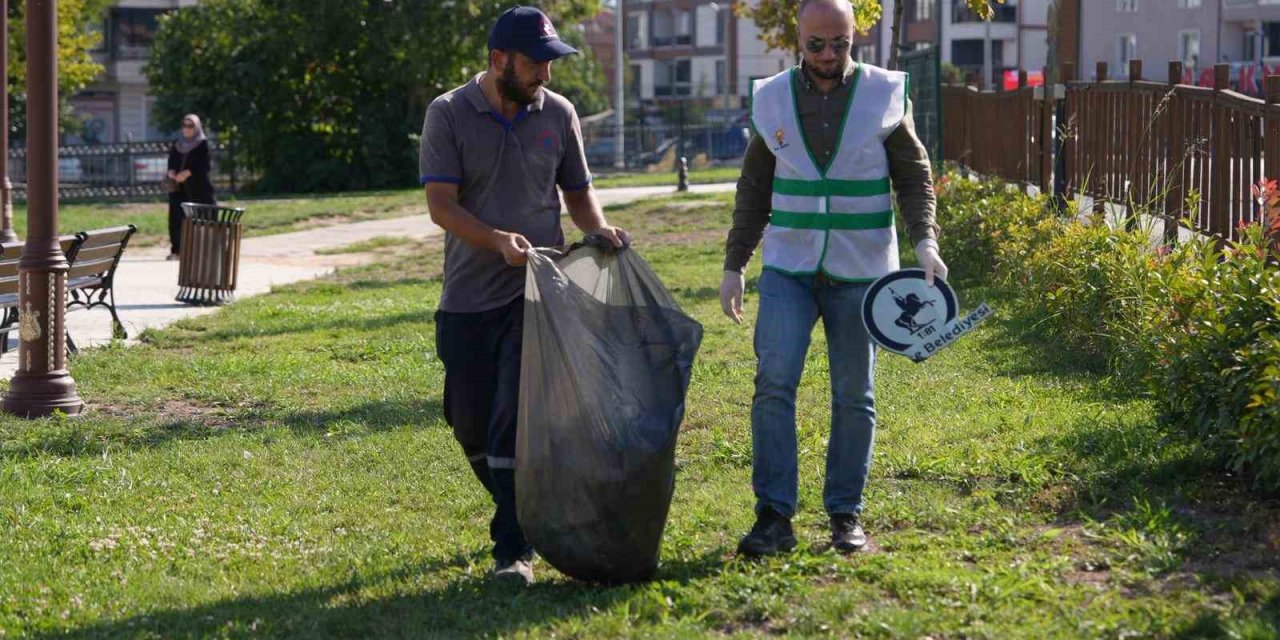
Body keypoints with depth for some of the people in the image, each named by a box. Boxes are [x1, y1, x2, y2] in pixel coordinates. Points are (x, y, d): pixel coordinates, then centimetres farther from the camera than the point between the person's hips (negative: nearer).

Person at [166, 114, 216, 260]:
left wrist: (188, 172, -19)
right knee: (176, 218, -2)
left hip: (198, 188, -4)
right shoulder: (177, 144, 15)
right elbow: (171, 162, 16)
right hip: (179, 188, 5)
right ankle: (176, 250, 3)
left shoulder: (203, 144, -1)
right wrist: (171, 172, -7)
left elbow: (207, 164, -10)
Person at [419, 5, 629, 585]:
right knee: (469, 424, 8)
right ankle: (520, 513, 32)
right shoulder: (449, 115, -3)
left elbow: (577, 192, 16)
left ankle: (514, 549, -6)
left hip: (536, 293, 0)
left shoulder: (558, 114, 5)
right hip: (468, 298, 1)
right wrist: (498, 241, -26)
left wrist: (599, 229, -6)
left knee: (516, 420, -10)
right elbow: (441, 205, -10)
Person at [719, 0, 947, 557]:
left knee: (854, 396, 5)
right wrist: (733, 264, 8)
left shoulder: (885, 96, -1)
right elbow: (753, 191, 10)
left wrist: (925, 241, -14)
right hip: (788, 267, 1)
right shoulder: (772, 99, 4)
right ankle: (774, 516, -8)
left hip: (860, 271, 0)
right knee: (773, 382, -12)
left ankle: (846, 515, 16)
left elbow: (914, 176, 2)